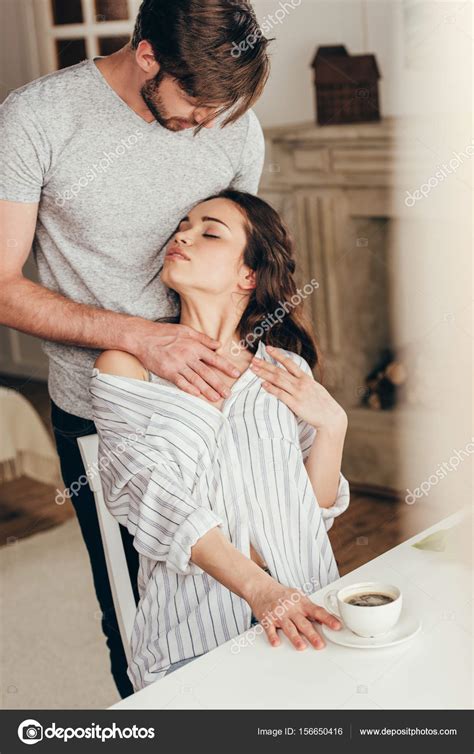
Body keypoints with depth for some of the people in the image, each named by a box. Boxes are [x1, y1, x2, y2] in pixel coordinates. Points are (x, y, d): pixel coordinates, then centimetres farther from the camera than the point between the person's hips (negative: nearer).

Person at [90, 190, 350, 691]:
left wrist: (331, 424, -5)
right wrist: (258, 588, -22)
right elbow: (162, 504, -11)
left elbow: (314, 508, 10)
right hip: (197, 632, -2)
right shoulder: (127, 367, 0)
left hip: (304, 612, 3)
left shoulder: (287, 371, 9)